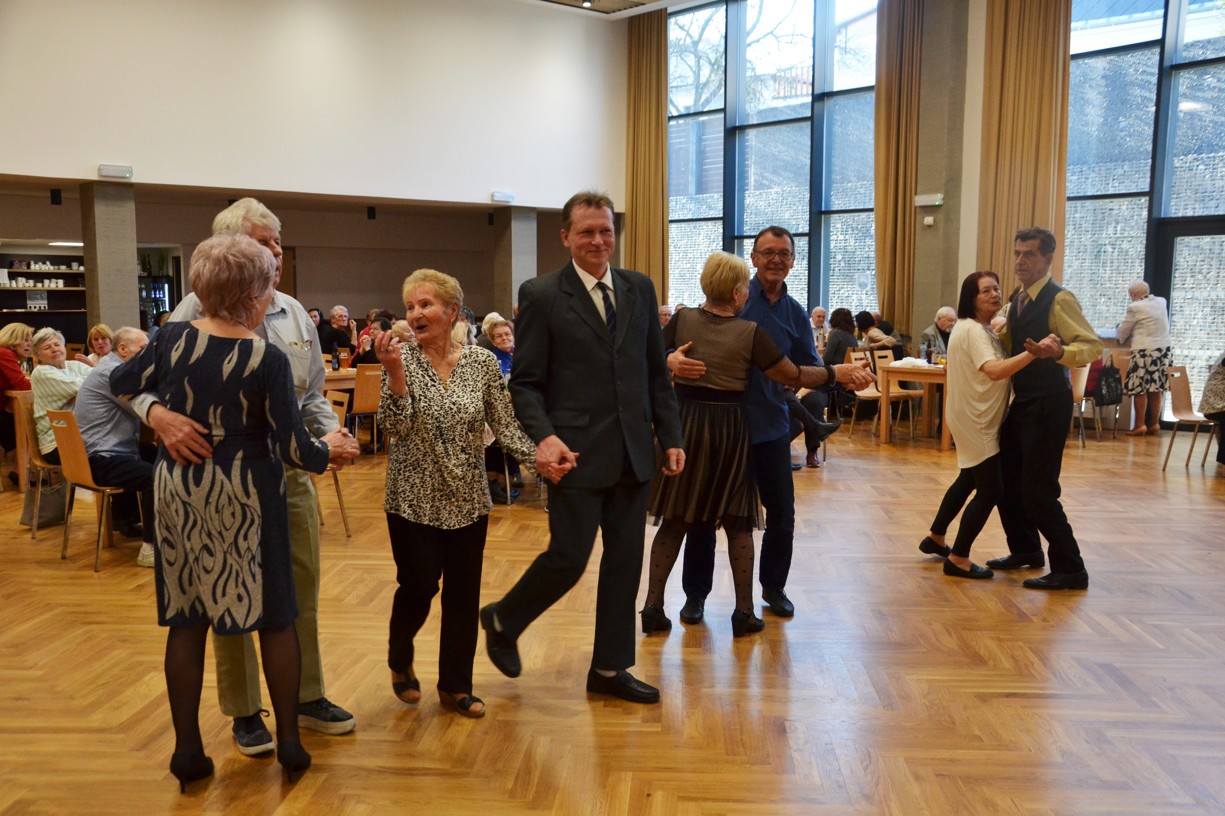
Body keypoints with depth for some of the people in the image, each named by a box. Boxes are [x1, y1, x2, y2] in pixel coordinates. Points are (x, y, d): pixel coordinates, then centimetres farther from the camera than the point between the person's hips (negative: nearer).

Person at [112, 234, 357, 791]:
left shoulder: (172, 339, -4)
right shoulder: (267, 359, -16)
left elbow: (117, 385, 13)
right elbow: (296, 451, -16)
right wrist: (329, 450, 4)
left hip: (179, 490, 4)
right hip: (245, 495, -4)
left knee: (186, 619, 11)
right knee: (275, 616, 10)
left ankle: (188, 751, 20)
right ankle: (289, 743, 17)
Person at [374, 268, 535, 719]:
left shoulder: (482, 361, -3)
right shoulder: (403, 359, -7)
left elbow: (505, 425, -1)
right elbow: (396, 426, -16)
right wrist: (395, 372, -28)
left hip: (468, 499, 2)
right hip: (415, 499, -2)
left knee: (464, 593, 7)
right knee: (418, 587, 3)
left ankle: (455, 685, 25)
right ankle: (400, 659, 35)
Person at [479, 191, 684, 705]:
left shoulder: (640, 289, 9)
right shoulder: (541, 295, -4)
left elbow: (656, 371, 11)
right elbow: (525, 382, -6)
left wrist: (670, 437, 8)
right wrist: (544, 437, -22)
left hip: (632, 451, 5)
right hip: (577, 454, -5)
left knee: (625, 562, 10)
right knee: (567, 558, -2)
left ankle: (610, 669, 26)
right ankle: (502, 622, 28)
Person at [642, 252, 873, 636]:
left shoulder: (682, 321, -4)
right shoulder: (750, 333, -10)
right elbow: (793, 376, -5)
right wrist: (839, 372, 7)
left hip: (684, 424, 2)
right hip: (727, 429, -2)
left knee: (674, 520, 10)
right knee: (737, 522, 10)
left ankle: (654, 606, 10)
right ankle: (744, 612, 14)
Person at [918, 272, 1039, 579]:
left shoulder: (979, 329, 12)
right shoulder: (972, 330, -21)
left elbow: (997, 368, 13)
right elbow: (995, 371, -36)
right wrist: (1035, 351, -43)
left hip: (977, 419, 11)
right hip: (975, 422, -11)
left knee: (968, 481, 22)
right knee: (990, 491, -6)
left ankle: (936, 539, 35)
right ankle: (958, 560, 2)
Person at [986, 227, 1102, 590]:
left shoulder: (1059, 299, -15)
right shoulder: (1018, 301, 12)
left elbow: (1093, 346, -23)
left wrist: (1059, 351, -41)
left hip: (1048, 404, -9)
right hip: (1022, 402, 9)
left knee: (1038, 489, -7)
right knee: (1005, 477, 16)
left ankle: (1070, 569, 7)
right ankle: (1026, 550, 33)